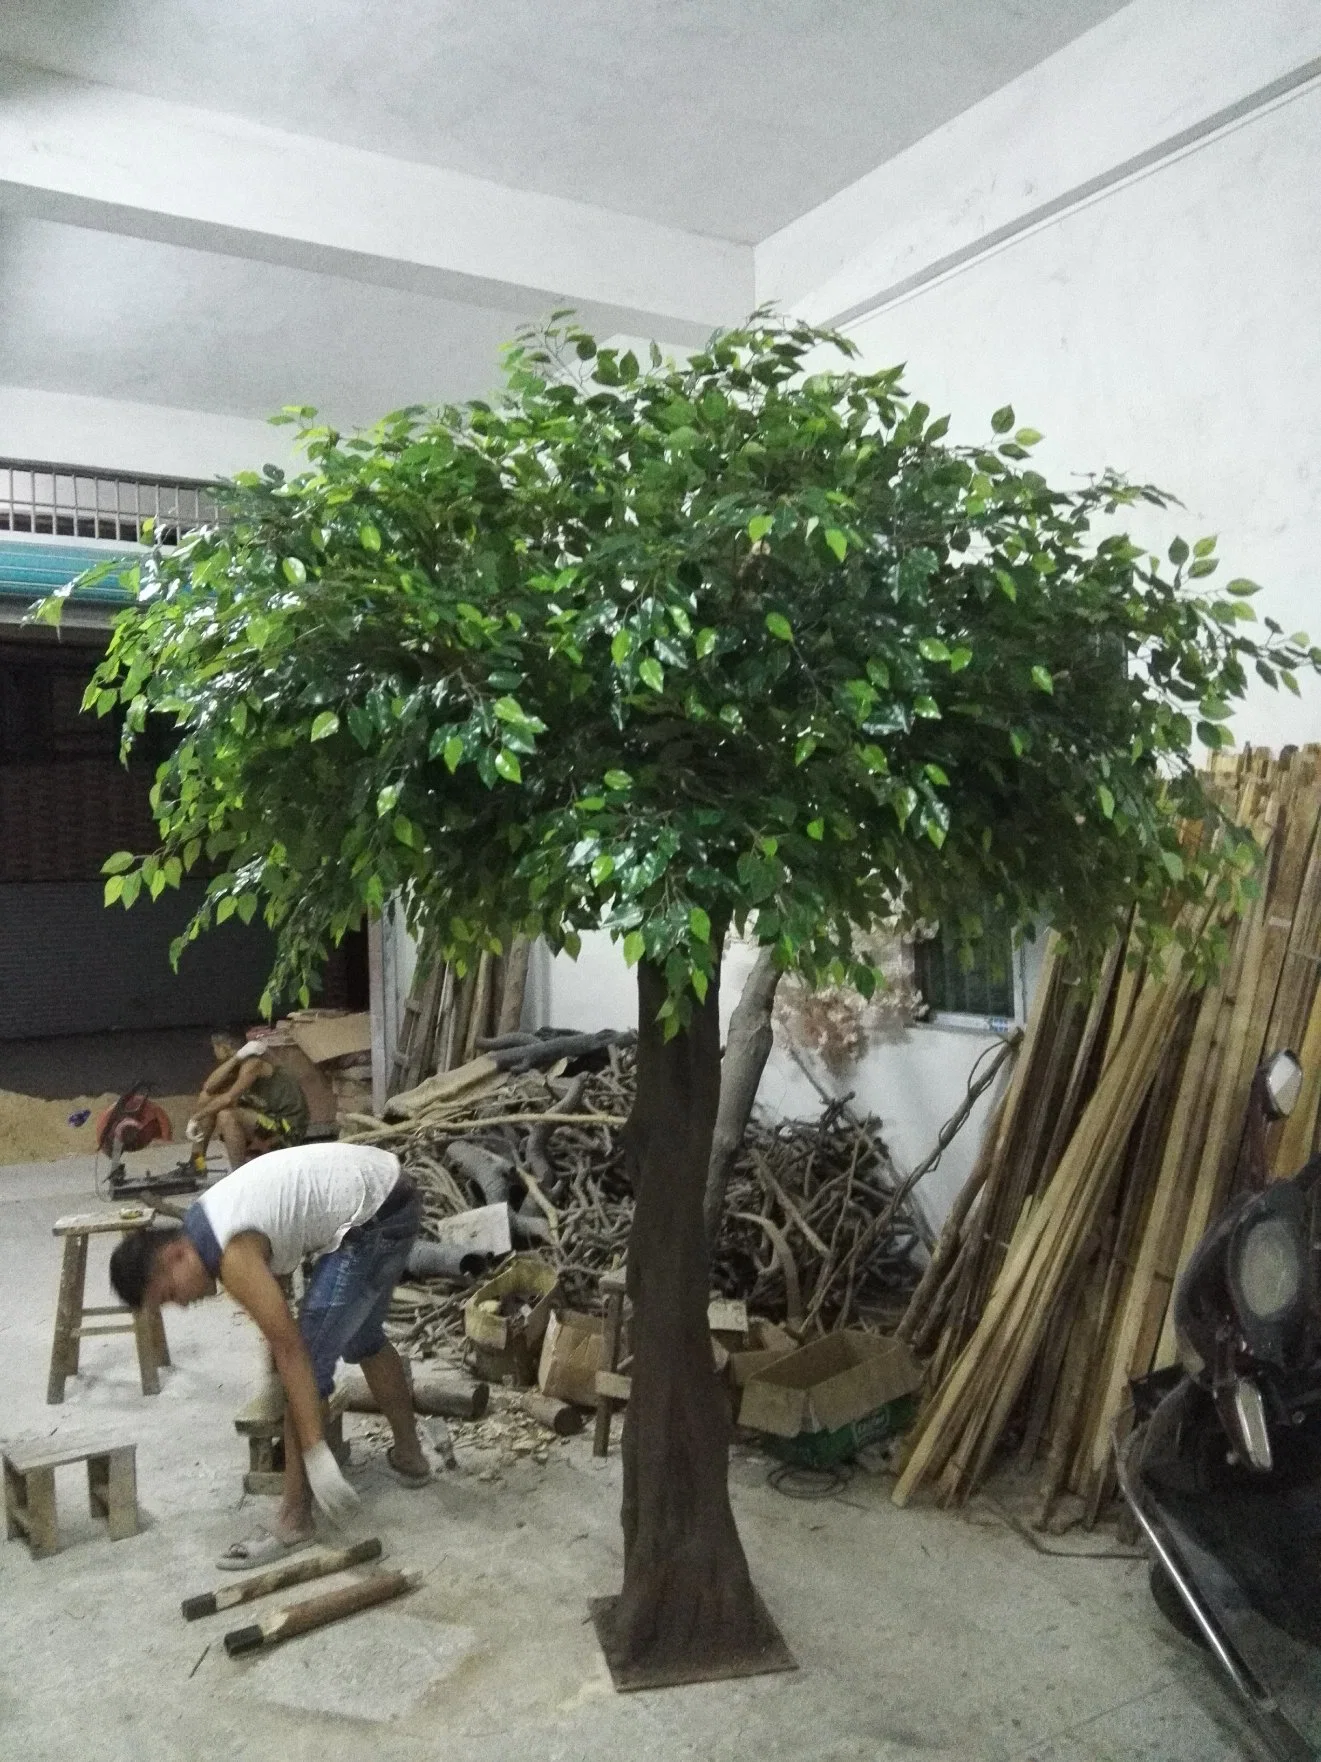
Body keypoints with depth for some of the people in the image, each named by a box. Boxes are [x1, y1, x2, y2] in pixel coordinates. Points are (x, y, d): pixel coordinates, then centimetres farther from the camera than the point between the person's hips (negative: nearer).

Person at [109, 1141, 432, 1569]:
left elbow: (291, 1349, -21)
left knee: (308, 1357, -5)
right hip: (387, 1195, 10)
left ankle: (294, 1522, 4)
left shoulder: (233, 1253, -18)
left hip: (374, 1218, -10)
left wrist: (317, 1455, -20)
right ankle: (408, 1455, 44)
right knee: (363, 1340, 27)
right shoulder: (203, 1223, 10)